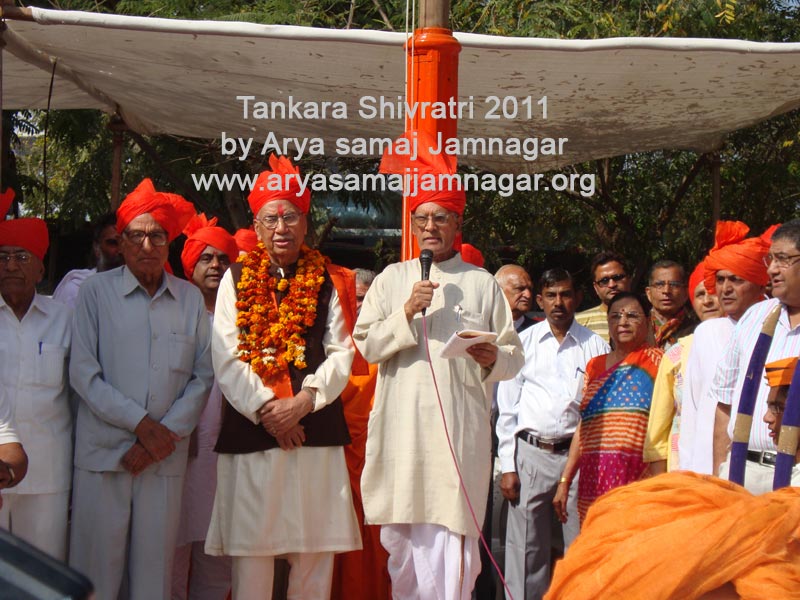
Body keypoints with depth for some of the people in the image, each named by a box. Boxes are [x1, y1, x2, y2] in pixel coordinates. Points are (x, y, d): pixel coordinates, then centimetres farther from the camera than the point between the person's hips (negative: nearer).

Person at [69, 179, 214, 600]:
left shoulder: (191, 298, 7)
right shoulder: (95, 292, 1)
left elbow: (203, 376, 5)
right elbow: (84, 374, -4)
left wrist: (165, 435, -6)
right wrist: (142, 424, -10)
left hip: (167, 458, 2)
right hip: (103, 454, -2)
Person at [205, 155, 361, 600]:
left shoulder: (326, 283, 10)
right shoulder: (236, 280, 10)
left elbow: (342, 354, 3)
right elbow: (226, 357, 1)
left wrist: (303, 402, -12)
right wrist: (266, 408, -10)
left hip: (316, 429, 1)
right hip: (251, 429, 0)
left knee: (316, 548, 3)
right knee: (252, 546, 1)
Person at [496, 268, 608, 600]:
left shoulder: (596, 346, 9)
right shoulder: (523, 343, 9)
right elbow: (507, 407, 8)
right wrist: (508, 466, 1)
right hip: (530, 453, 0)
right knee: (526, 551, 0)